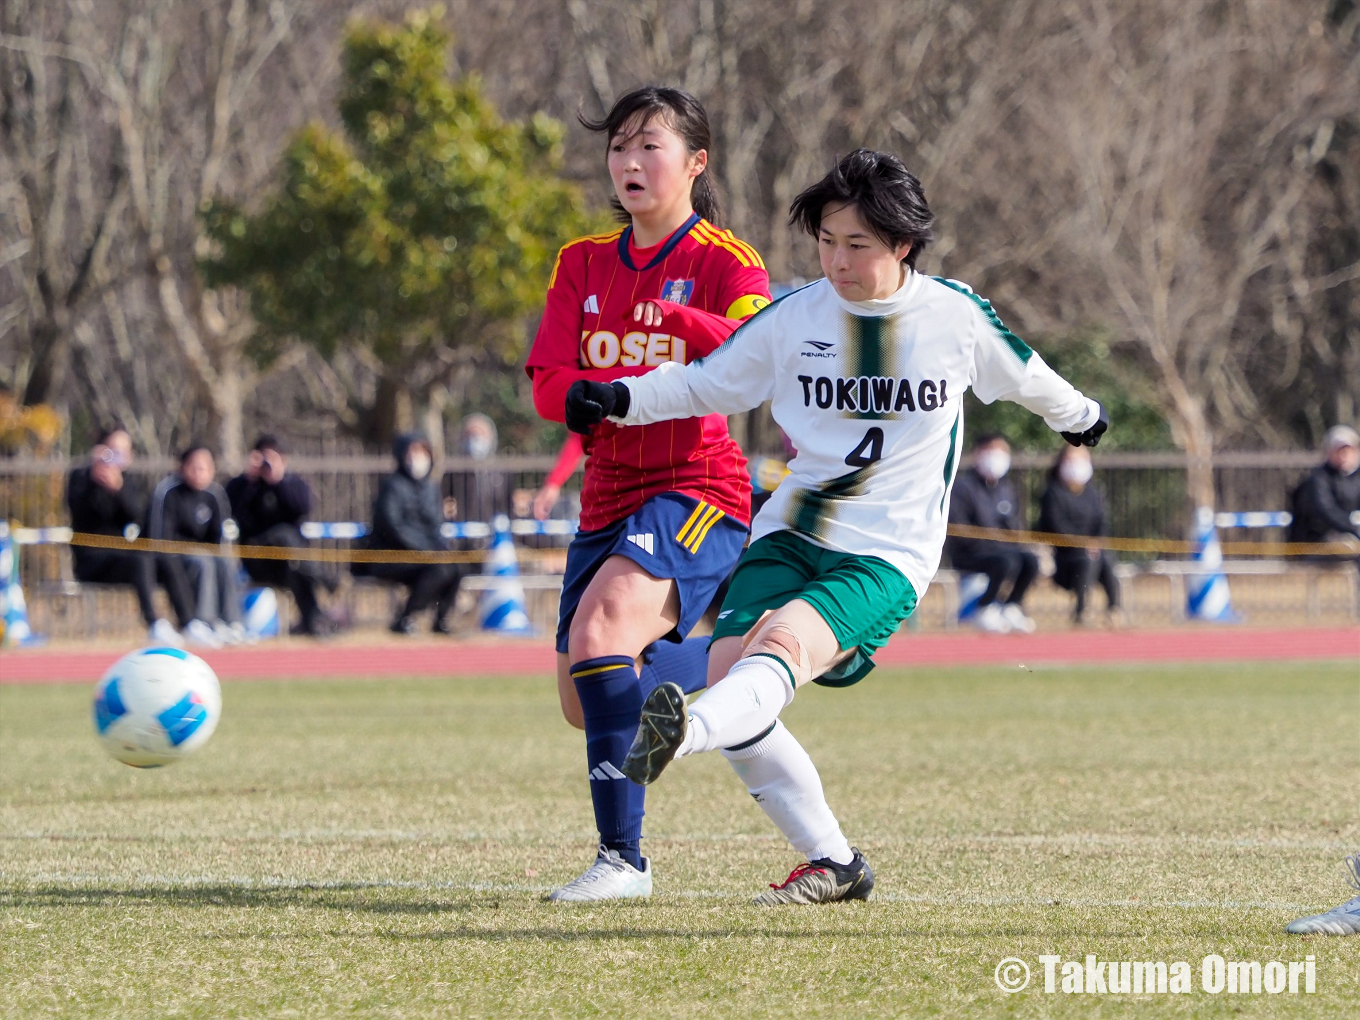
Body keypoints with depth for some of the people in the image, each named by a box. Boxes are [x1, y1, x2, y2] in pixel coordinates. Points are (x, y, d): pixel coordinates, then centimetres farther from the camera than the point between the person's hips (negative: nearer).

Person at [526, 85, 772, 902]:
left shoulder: (724, 261, -5)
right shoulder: (584, 264, 11)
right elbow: (549, 383, 0)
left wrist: (676, 317, -38)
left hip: (697, 491, -7)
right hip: (611, 493, 7)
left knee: (600, 627, -30)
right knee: (584, 699, 12)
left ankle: (623, 855, -28)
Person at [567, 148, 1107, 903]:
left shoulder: (957, 317, 1)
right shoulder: (795, 317, 4)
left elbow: (1025, 376, 22)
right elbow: (705, 384, 14)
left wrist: (1078, 416, 42)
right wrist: (622, 400, -4)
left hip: (887, 556, -4)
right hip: (790, 533, 4)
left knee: (783, 644, -31)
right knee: (727, 669, -15)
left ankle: (685, 733, -64)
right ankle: (832, 865, -2)